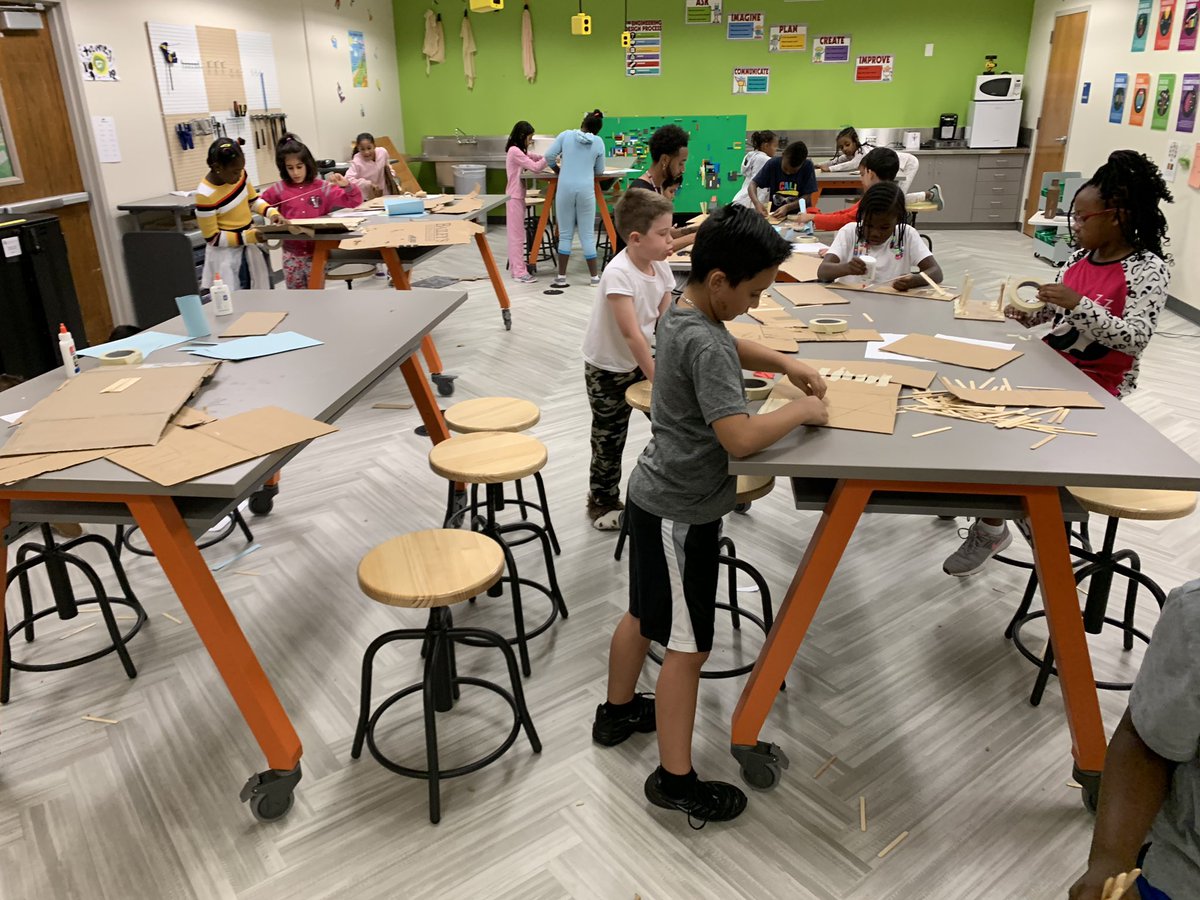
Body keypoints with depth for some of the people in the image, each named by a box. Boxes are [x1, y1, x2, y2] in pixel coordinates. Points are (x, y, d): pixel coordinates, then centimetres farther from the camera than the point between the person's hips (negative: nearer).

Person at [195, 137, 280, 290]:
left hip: (251, 247, 7)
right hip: (227, 255, -7)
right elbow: (212, 238, -18)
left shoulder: (239, 174, -8)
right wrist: (249, 237, -26)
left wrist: (272, 212, -11)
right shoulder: (205, 195, -24)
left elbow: (254, 200, 10)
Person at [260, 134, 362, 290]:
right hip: (292, 254, 1)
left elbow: (354, 201, -4)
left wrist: (347, 186, -21)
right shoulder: (279, 189, -1)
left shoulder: (322, 188, -4)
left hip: (317, 252, -1)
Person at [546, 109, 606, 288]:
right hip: (586, 189, 0)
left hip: (565, 188, 0)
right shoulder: (598, 142, 6)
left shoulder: (566, 135, 5)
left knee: (565, 234, 6)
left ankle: (561, 278, 6)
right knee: (587, 234, 6)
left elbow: (549, 156, 4)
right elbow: (600, 171, 14)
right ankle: (595, 277, 11)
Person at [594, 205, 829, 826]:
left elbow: (731, 346, 25)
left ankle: (618, 711, 44)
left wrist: (786, 364, 13)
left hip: (657, 495, 10)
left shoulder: (684, 312, 4)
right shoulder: (703, 345, -26)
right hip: (682, 512, -10)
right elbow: (740, 437, -32)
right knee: (686, 645, 2)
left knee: (644, 615, 25)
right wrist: (801, 411, -16)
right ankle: (675, 779, 15)